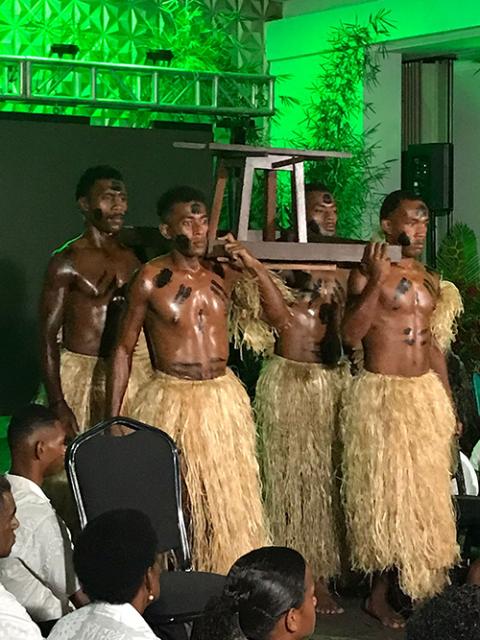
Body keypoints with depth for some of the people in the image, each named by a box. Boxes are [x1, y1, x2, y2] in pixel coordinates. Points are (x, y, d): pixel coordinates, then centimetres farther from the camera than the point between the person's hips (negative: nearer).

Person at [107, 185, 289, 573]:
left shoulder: (223, 273, 3)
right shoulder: (151, 279, -7)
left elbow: (277, 310, 2)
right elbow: (124, 348, -2)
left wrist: (254, 267, -12)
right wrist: (114, 416, -6)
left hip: (224, 396, 4)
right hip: (172, 398, -3)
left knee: (229, 496, 7)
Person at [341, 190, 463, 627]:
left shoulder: (430, 281, 13)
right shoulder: (367, 273, -7)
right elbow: (351, 333, -19)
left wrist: (448, 406, 16)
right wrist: (376, 281, -23)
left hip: (427, 393, 7)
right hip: (381, 394, -7)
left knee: (421, 493, 7)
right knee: (383, 494, -2)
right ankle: (379, 593, 7)